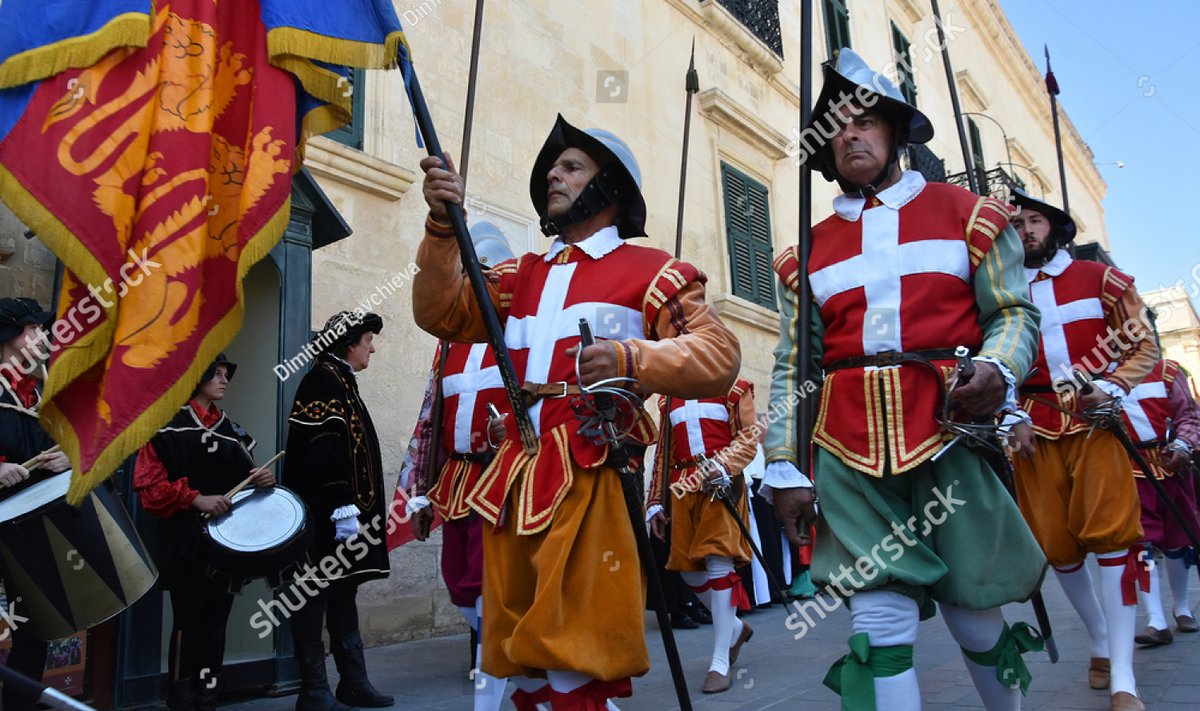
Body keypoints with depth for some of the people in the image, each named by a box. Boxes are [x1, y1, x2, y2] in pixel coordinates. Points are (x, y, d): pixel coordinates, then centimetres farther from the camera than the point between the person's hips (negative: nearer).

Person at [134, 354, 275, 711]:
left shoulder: (233, 432, 14)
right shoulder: (168, 426, -3)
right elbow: (149, 485, -10)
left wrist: (262, 481, -1)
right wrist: (195, 499, -20)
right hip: (186, 546, -5)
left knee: (216, 624, 9)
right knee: (188, 624, -1)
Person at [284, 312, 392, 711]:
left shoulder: (340, 381, 18)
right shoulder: (324, 379, -11)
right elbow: (322, 450, -21)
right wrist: (341, 507, -25)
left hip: (345, 510, 10)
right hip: (326, 515, -10)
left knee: (344, 594, 13)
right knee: (316, 596, -2)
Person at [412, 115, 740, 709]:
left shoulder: (650, 270, 5)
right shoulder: (523, 276, 22)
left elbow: (720, 355, -4)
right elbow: (444, 313, 12)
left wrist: (632, 359, -20)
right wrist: (442, 225, -1)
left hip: (591, 485, -5)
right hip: (513, 485, 6)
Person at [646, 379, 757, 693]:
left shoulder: (733, 387, 7)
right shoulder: (668, 398, 18)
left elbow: (749, 437, -3)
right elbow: (663, 453, 16)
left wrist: (723, 467, -21)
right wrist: (655, 503, 11)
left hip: (721, 485, -5)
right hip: (683, 487, 5)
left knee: (718, 563, -11)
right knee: (688, 569, 5)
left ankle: (721, 662, -4)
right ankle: (735, 627, 30)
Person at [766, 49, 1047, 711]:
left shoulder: (967, 214, 10)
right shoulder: (808, 250, 11)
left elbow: (1013, 311, 7)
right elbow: (790, 365, 8)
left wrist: (998, 368, -15)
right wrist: (784, 467, 2)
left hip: (950, 432, 0)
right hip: (850, 453, 1)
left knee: (971, 606, 10)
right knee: (879, 617, -6)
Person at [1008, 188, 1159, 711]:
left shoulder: (1100, 279, 7)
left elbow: (1144, 344, 6)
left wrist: (1111, 388, -11)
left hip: (1097, 420, -2)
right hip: (1036, 430, 2)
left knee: (1111, 533, -12)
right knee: (1056, 544, 3)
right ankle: (1101, 645, 25)